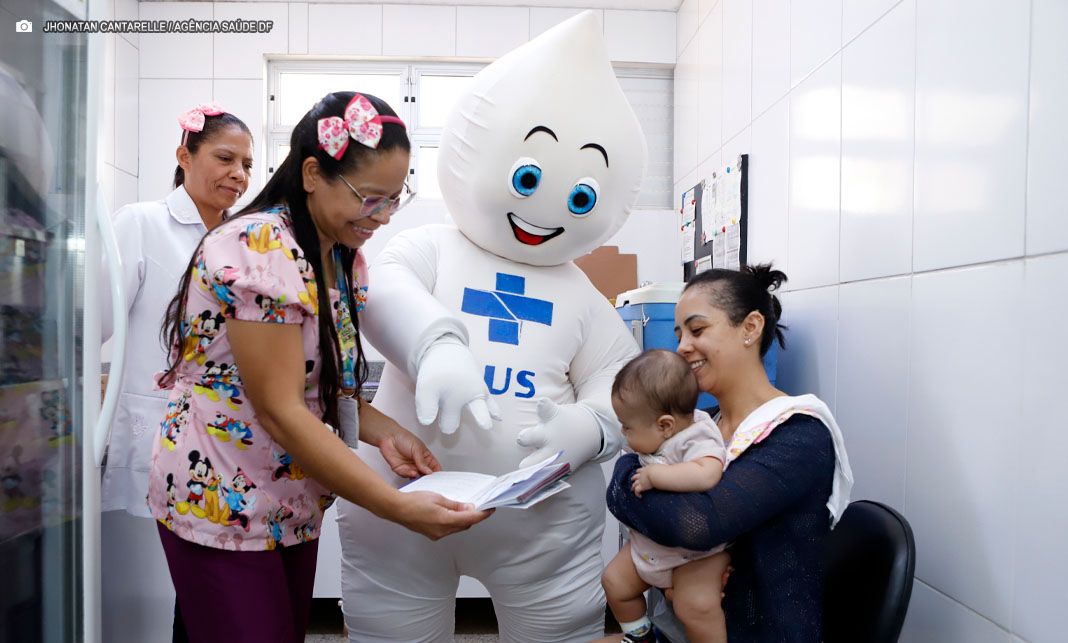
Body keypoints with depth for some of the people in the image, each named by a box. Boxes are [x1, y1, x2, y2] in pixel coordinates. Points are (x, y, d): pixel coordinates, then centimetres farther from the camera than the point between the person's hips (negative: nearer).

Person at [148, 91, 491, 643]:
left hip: (296, 504, 8)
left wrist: (385, 433, -10)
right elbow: (279, 411, -25)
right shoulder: (259, 248, -22)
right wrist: (399, 508, -27)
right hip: (220, 504, -8)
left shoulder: (343, 258, 4)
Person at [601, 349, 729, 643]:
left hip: (696, 552, -8)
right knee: (614, 583, 13)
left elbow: (705, 475, -48)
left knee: (695, 606, -25)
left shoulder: (698, 441, -26)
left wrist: (653, 475, -40)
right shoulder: (659, 437, -3)